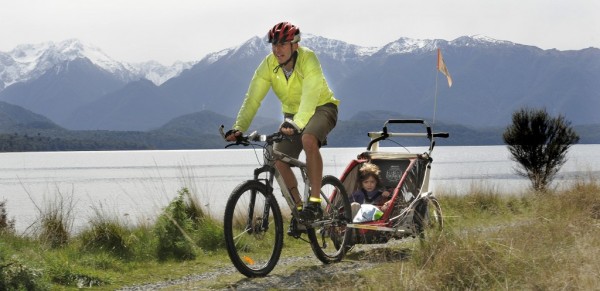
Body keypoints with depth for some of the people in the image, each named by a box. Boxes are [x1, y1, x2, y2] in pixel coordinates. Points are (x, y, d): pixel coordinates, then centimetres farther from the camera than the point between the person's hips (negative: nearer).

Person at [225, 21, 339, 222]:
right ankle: (299, 207, 7)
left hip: (321, 107, -5)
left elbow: (310, 96, -39)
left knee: (308, 139, -36)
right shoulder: (268, 65, -14)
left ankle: (315, 201, -30)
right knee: (278, 160, -12)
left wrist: (296, 124, -54)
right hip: (292, 113, 5)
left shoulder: (308, 59, -27)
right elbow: (253, 99, -20)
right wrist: (238, 128, -34)